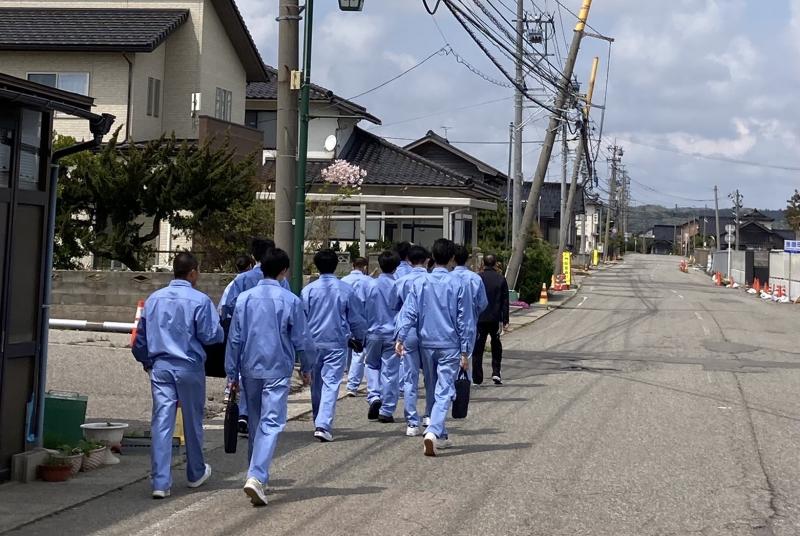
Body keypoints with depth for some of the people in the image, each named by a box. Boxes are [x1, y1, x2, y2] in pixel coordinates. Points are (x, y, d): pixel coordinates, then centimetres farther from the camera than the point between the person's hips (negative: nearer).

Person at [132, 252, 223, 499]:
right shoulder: (199, 300, -11)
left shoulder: (154, 299, 6)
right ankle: (196, 473, 31)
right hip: (189, 367, -3)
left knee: (161, 422, 0)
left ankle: (160, 482, -6)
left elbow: (140, 337, 13)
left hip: (160, 367, 3)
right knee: (192, 421, 14)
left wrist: (146, 361, 28)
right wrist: (220, 332, 12)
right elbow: (211, 335, -11)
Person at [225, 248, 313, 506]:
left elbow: (235, 339, 4)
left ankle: (257, 475, 28)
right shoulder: (290, 301, -6)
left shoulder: (244, 298, 2)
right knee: (271, 423, -8)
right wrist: (306, 368, 14)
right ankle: (256, 476, -24)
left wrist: (232, 373, 12)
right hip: (278, 370, -4)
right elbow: (301, 339, -1)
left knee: (255, 422, 18)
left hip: (250, 369, 4)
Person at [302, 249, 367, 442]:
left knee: (316, 384, 16)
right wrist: (359, 339, 21)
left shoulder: (309, 290, -4)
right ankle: (324, 425, -19)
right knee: (331, 384, -5)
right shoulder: (346, 290, -2)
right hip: (337, 344, -1)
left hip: (313, 344, 2)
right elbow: (357, 318, 5)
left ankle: (319, 423, 29)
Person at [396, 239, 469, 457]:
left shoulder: (420, 283, 0)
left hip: (427, 344, 3)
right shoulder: (456, 285, -6)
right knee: (444, 391, -5)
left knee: (434, 388, 17)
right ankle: (433, 431, -24)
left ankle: (441, 435, 23)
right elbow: (462, 320, -3)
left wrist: (400, 337, -4)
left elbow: (409, 312, -5)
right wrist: (464, 351, 1)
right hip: (449, 345, -3)